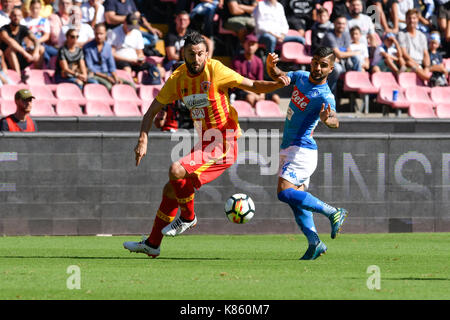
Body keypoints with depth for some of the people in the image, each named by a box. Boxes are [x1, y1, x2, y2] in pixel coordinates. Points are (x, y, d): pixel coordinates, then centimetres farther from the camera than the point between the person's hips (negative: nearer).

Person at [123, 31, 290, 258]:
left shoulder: (215, 71, -15)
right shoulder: (178, 79, 2)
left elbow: (253, 86, -11)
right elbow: (152, 110, 8)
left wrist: (277, 83, -30)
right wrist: (143, 141, -5)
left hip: (223, 146, -7)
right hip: (205, 145, 7)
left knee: (176, 171, -24)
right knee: (170, 190, 12)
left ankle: (188, 218, 1)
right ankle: (152, 244, 28)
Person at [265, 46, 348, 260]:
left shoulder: (324, 96, -19)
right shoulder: (301, 77, 5)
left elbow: (335, 121, -34)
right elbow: (278, 76, 13)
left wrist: (328, 119, -58)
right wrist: (271, 66, -11)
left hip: (302, 149, -8)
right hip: (288, 147, 8)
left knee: (285, 193, -20)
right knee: (296, 198, 6)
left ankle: (333, 213, -12)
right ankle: (314, 242, 5)